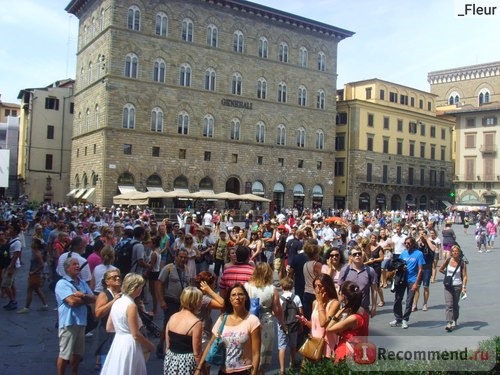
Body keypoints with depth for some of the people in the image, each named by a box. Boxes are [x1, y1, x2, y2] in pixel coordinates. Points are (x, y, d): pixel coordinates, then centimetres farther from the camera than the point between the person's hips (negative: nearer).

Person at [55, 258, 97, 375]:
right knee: (65, 354, 0)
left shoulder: (82, 283, 13)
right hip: (68, 322, -7)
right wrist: (86, 299, -4)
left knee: (77, 353, 17)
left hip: (81, 322, 7)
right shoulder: (62, 283, -10)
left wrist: (82, 296, -14)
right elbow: (72, 301, -21)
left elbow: (93, 298, 5)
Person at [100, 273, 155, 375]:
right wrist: (150, 345, -3)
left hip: (117, 342, 8)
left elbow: (109, 328, 11)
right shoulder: (131, 306, -19)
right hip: (129, 345, -8)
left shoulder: (117, 302, 4)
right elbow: (136, 335, -17)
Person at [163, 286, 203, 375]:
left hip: (170, 361, 6)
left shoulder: (172, 317, 0)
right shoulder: (196, 323, -17)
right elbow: (197, 353, -14)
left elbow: (167, 345, 8)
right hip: (187, 363, -6)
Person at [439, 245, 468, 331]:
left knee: (455, 305, 12)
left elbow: (464, 276, -7)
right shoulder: (448, 260, -2)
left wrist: (464, 287, -16)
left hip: (457, 286, 0)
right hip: (448, 286, 0)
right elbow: (440, 269, 13)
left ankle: (454, 321, 31)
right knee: (449, 305, -9)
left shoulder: (462, 263, -5)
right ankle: (449, 323, -15)